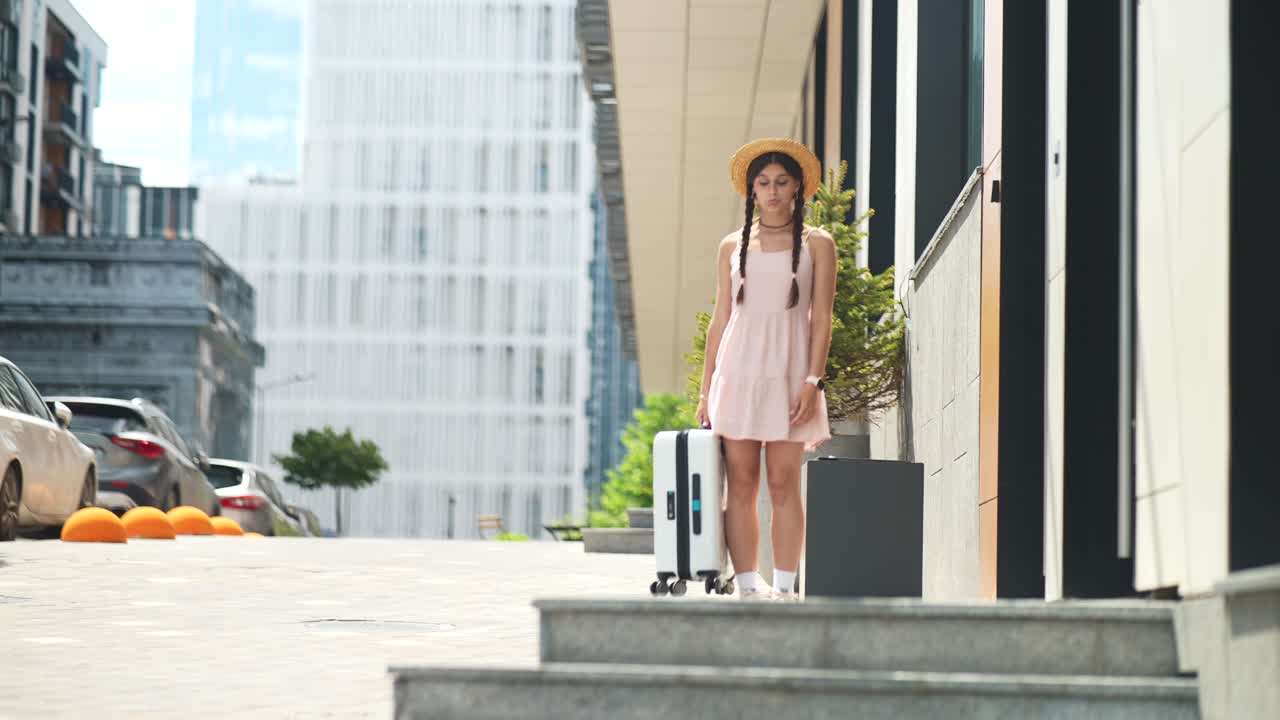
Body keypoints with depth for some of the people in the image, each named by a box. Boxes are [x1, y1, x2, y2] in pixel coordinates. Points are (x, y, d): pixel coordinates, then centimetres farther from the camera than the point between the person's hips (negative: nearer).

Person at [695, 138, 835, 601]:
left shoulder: (816, 244, 6)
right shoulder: (733, 246, 12)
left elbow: (821, 318, 1)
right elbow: (720, 318, 13)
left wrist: (813, 380, -9)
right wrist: (706, 388, 8)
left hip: (788, 371, -2)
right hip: (737, 370, 2)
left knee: (783, 484, -5)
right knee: (740, 483, -2)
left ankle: (784, 588, -3)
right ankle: (747, 586, 0)